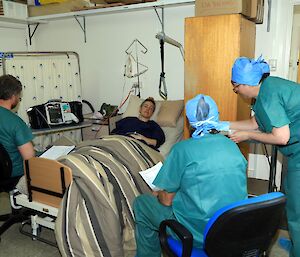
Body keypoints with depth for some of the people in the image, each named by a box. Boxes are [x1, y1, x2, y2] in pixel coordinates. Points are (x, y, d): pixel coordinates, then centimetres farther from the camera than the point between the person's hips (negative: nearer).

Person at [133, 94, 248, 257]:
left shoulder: (182, 149, -17)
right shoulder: (232, 146, 0)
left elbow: (167, 200, -11)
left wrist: (158, 194, 12)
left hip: (198, 233, -6)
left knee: (141, 204, 14)